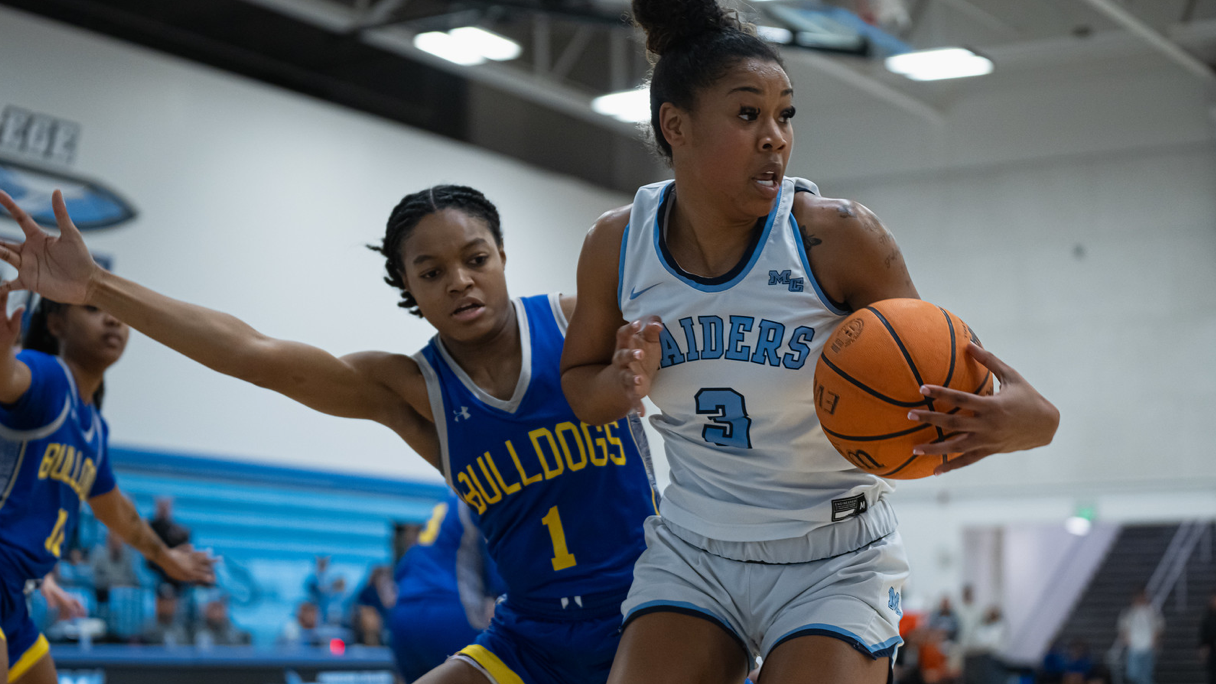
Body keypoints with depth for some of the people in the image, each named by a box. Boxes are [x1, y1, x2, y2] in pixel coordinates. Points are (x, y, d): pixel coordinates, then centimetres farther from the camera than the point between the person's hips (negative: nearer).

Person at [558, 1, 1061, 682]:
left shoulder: (837, 236, -17)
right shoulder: (619, 244, -7)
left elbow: (930, 391, -11)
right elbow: (579, 384, 9)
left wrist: (1025, 419, -34)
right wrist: (626, 384, -15)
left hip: (833, 558, -2)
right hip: (693, 552, 3)